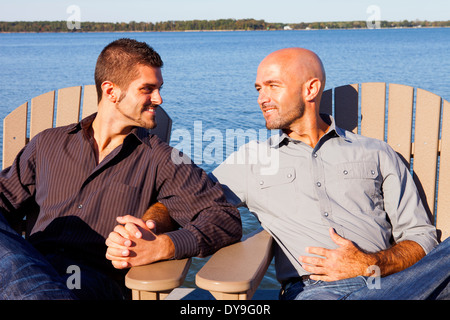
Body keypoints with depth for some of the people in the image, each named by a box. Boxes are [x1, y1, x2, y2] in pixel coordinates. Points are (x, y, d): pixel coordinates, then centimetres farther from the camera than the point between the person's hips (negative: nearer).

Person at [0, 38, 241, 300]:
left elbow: (227, 219, 1)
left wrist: (162, 247, -19)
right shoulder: (48, 144, 21)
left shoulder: (160, 160, 10)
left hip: (97, 280, -4)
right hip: (31, 269, 4)